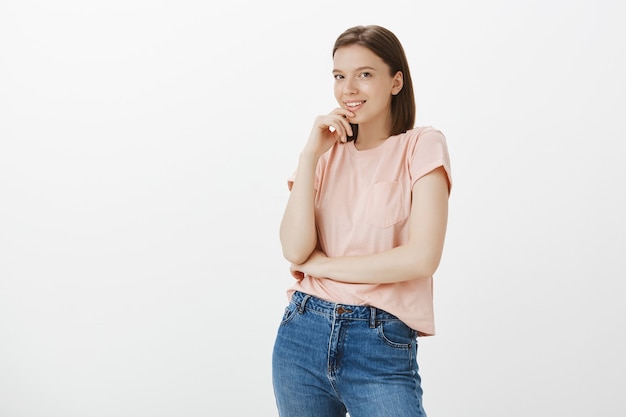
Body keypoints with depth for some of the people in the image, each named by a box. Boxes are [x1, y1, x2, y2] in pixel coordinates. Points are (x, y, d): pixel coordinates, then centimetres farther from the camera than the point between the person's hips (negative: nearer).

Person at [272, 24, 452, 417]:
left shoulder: (421, 145, -4)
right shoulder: (328, 152, 8)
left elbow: (422, 256, -16)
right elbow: (295, 249, -6)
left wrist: (321, 264, -7)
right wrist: (310, 155, -10)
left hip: (381, 344, -4)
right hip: (302, 335, 4)